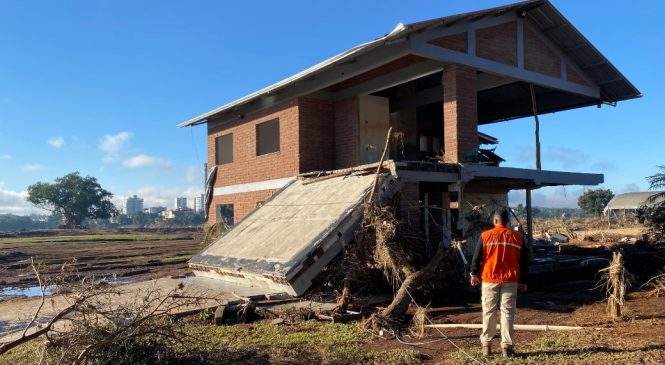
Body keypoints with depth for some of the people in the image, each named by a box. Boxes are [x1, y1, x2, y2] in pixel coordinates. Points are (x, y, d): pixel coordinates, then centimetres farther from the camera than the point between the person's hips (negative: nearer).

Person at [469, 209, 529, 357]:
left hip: (490, 279, -1)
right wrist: (523, 281, 16)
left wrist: (474, 274, 13)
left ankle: (486, 344, 14)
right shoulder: (518, 237, 4)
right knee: (508, 312, 5)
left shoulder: (486, 236, -3)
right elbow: (524, 262, 9)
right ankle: (506, 345, 4)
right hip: (510, 280, 1)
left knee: (489, 312, 8)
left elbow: (477, 257, 0)